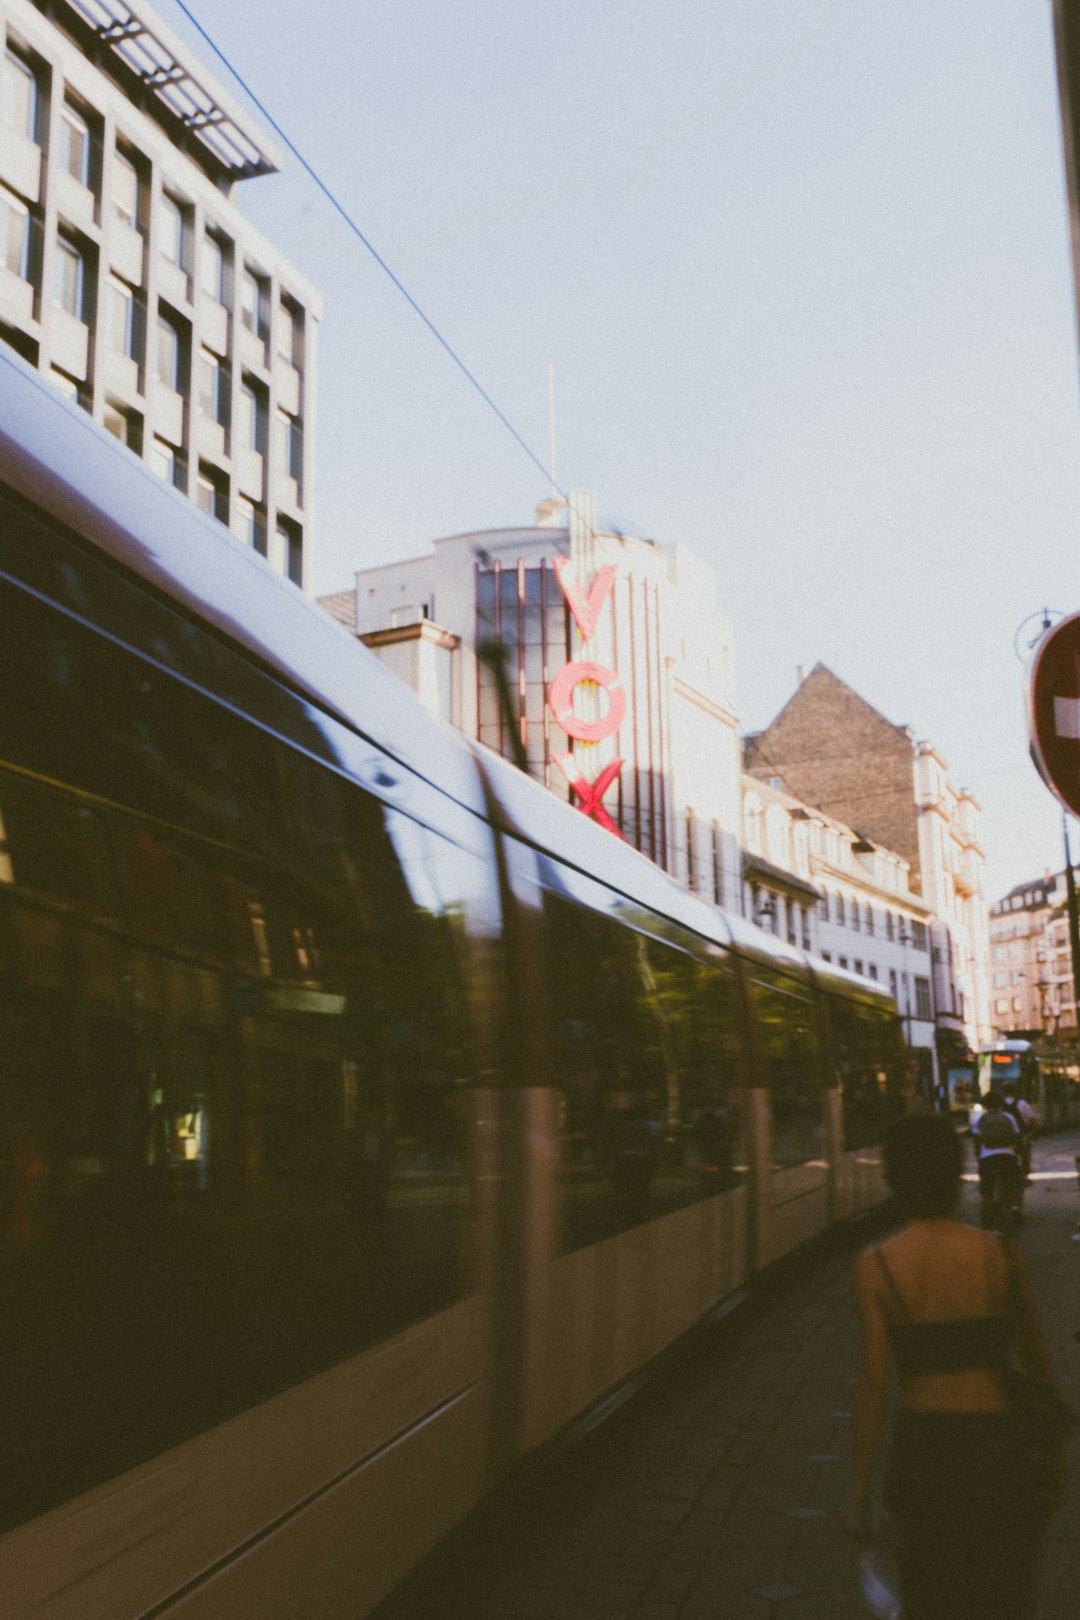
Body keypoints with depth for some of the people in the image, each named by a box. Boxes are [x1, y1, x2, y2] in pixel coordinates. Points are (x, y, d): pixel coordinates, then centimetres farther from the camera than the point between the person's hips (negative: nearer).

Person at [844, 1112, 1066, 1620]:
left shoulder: (876, 1266, -11)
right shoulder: (1000, 1254, -7)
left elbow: (875, 1381, -12)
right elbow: (1038, 1364, 1)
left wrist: (862, 1490, -3)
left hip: (922, 1445, -1)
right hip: (1000, 1441, 1)